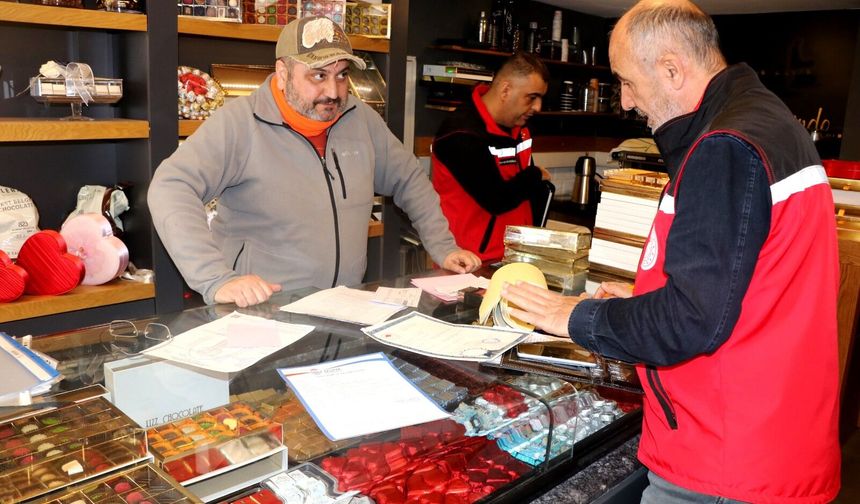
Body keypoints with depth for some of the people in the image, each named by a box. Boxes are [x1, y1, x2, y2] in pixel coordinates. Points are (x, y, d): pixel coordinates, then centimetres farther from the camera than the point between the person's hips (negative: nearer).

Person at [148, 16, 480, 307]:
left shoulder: (362, 119, 5)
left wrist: (442, 248, 11)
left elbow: (409, 180, 17)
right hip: (261, 311, -3)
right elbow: (170, 189, -21)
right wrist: (217, 280, -31)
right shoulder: (239, 123, -12)